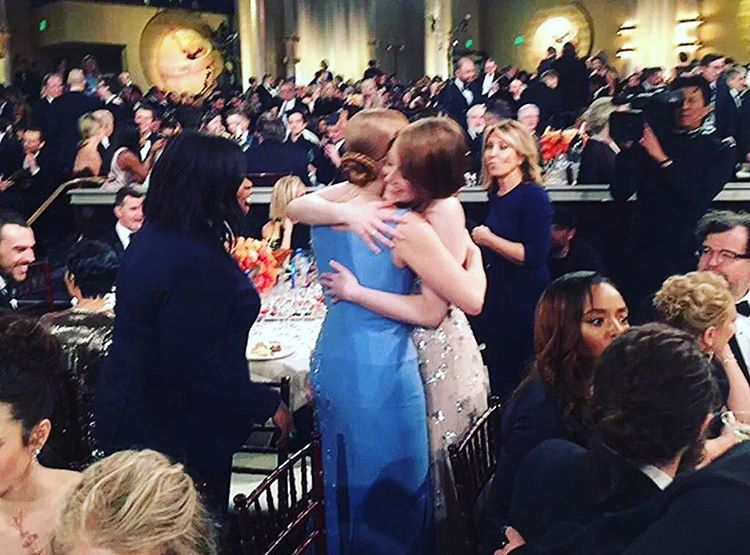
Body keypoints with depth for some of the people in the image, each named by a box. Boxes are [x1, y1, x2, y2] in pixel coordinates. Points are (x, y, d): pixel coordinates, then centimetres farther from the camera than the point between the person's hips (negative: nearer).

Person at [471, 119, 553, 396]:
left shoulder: (533, 196, -14)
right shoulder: (496, 195, 8)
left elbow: (535, 256, -24)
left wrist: (488, 238, -17)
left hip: (526, 303, -7)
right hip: (495, 300, 8)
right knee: (499, 383, 16)